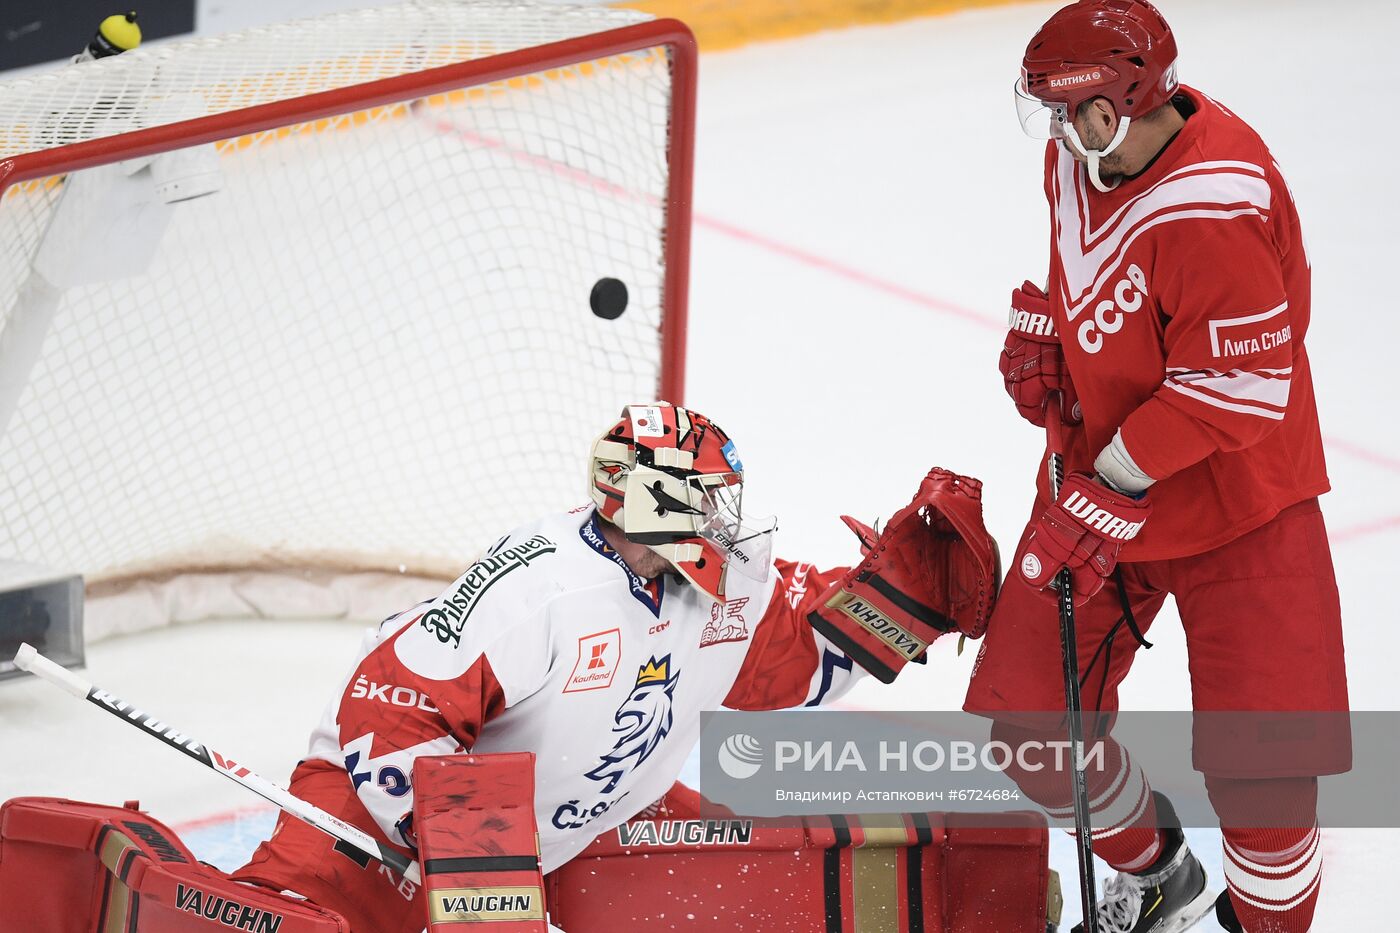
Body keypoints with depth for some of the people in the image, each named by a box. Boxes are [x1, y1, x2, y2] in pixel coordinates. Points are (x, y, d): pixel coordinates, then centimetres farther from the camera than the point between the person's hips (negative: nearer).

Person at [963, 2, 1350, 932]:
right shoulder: (1085, 156, -4)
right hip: (1103, 473, 8)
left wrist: (1115, 490, -24)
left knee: (1261, 771, -8)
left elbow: (1239, 388, -28)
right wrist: (1044, 327, 3)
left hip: (1237, 503, -7)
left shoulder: (1216, 210, -30)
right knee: (1029, 716, 6)